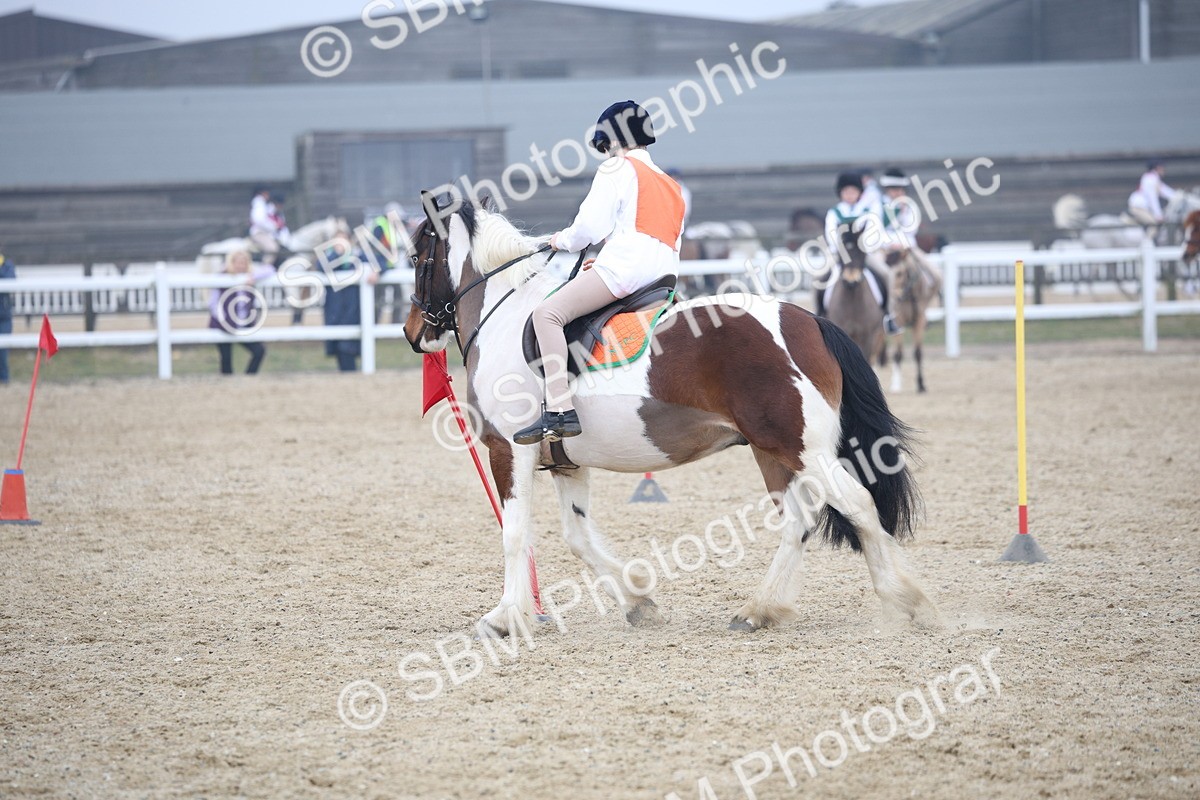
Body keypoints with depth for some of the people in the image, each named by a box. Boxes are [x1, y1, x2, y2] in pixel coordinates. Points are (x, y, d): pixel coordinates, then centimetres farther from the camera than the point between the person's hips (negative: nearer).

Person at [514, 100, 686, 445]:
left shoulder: (617, 168, 4)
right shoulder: (671, 185, 29)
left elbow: (590, 226, -6)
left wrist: (563, 240, 15)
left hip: (626, 265, -10)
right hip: (666, 271, 10)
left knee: (548, 313, -15)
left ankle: (559, 410, -31)